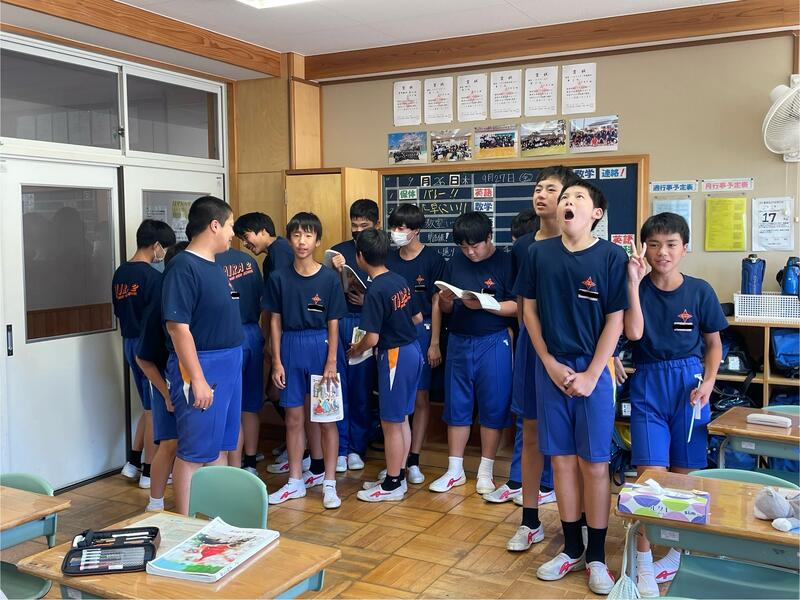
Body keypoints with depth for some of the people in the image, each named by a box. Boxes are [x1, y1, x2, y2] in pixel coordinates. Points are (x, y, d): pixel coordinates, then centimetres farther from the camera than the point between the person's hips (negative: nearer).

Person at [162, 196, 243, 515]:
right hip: (201, 367, -9)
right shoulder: (183, 267, -16)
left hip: (229, 365, 9)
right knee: (193, 452, -1)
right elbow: (178, 327, -21)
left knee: (220, 447, 17)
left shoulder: (214, 266, 11)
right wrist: (197, 379, -22)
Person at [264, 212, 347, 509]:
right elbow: (276, 322, 4)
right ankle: (295, 481, 22)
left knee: (325, 417, 4)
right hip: (291, 347, 2)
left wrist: (331, 363, -9)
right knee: (294, 418, 9)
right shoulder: (279, 278, 0)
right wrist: (277, 361, 0)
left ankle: (329, 483, 14)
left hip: (322, 346, -2)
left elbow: (333, 324, -3)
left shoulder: (329, 277, -5)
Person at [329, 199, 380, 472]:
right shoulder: (339, 250, 8)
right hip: (337, 322, 1)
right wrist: (334, 271, -15)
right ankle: (340, 448, 10)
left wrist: (368, 300, -14)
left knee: (361, 389, 5)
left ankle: (357, 448, 17)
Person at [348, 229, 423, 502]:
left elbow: (372, 338, -20)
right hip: (412, 349, 9)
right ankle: (398, 476, 28)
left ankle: (392, 484, 14)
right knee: (401, 419, 17)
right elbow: (418, 318, 14)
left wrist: (355, 350, -1)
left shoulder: (376, 291, -20)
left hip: (394, 356, -9)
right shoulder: (401, 280, 4)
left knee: (391, 423, 3)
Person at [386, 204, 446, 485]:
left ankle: (413, 461, 11)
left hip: (420, 330, -3)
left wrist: (434, 342, -9)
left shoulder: (432, 259, -4)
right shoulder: (389, 259, 9)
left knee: (420, 397, 3)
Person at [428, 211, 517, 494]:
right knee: (456, 406, 10)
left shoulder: (505, 263, -7)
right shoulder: (456, 262, 7)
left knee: (493, 407, 4)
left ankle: (485, 472, 19)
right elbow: (444, 308, 13)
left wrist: (484, 305, -23)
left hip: (493, 343, -4)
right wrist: (444, 300, -9)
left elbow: (518, 306, -12)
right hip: (458, 342, 4)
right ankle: (455, 470, 21)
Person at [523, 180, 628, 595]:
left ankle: (596, 556, 18)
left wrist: (591, 375, -10)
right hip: (551, 368, 3)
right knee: (562, 460, 10)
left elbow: (615, 321, -6)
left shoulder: (612, 256, -7)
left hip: (593, 370, -2)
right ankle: (572, 549, 25)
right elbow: (529, 310, 5)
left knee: (593, 464, 3)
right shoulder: (540, 252, 1)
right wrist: (551, 364, -3)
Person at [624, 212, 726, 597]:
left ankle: (676, 550, 28)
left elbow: (713, 342, 8)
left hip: (688, 383, 1)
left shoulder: (699, 291, -1)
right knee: (651, 473, -5)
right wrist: (634, 282, -20)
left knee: (683, 473, 9)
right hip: (648, 384, -1)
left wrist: (709, 381, -8)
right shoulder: (639, 288, -3)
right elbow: (634, 333, -19)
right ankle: (644, 564, 6)